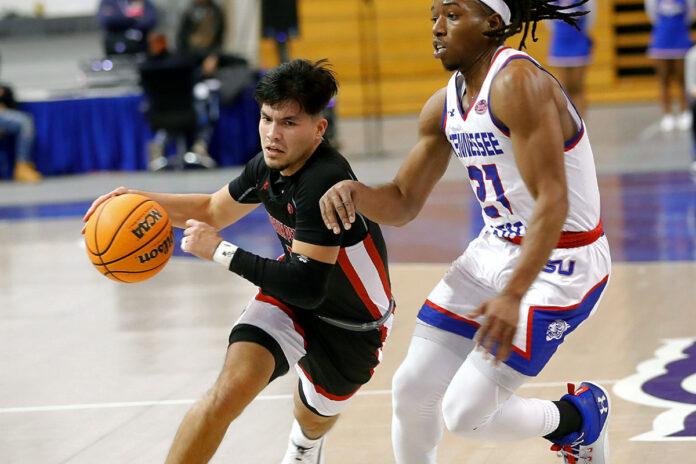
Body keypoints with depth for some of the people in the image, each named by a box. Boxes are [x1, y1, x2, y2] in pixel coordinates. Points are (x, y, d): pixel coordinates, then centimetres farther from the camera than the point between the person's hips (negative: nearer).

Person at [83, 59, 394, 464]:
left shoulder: (324, 183, -37)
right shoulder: (269, 165, -12)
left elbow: (306, 286, -40)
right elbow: (214, 210, 10)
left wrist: (219, 251, -32)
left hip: (351, 324, -4)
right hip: (292, 298, 4)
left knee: (313, 420, 24)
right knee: (230, 390, -23)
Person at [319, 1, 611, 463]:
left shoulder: (518, 83, -23)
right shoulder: (444, 105, 5)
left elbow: (552, 202, -28)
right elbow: (402, 204, 12)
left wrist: (514, 295, -37)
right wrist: (352, 191, -11)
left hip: (558, 265, -8)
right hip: (496, 250, 8)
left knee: (465, 414, -9)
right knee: (412, 388, 4)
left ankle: (578, 417, 19)